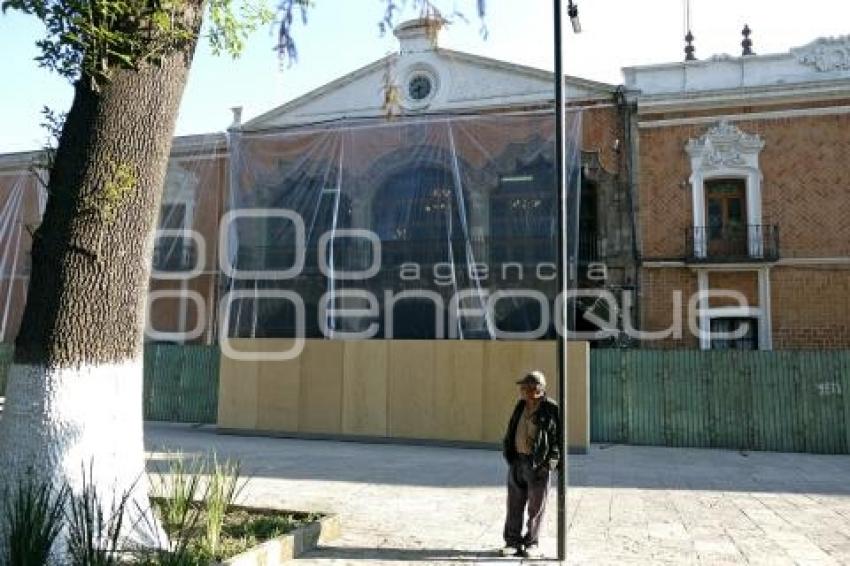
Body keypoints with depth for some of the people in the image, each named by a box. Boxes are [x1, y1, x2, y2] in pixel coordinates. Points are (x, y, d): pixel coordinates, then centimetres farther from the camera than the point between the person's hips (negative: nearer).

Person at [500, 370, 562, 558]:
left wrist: (551, 461, -14)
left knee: (536, 506, 4)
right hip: (517, 461, 6)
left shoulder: (551, 409, -10)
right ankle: (513, 542, 20)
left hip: (538, 463, -5)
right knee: (515, 504, 10)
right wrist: (508, 452, 8)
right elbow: (511, 430, 16)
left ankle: (532, 544, 17)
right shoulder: (521, 405, 9)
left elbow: (559, 436, -9)